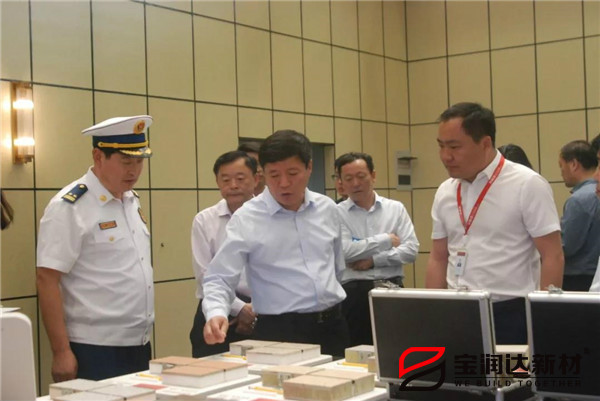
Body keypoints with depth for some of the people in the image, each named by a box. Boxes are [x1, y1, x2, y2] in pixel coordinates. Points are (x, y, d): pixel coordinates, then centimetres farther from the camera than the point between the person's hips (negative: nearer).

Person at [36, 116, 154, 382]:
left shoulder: (132, 201, 9)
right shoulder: (69, 208, -14)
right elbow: (47, 280, -16)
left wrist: (144, 336, 15)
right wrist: (61, 353, -17)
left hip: (139, 346, 7)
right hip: (94, 352, -7)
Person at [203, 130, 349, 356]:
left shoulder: (327, 209, 6)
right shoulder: (246, 219, -8)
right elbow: (220, 279, -10)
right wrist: (216, 313, -28)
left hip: (332, 326, 4)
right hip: (279, 332, -4)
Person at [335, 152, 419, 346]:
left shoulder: (396, 208, 8)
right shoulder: (337, 213, 1)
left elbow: (411, 250, 0)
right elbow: (344, 251, -13)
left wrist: (373, 261, -9)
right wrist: (386, 239, -5)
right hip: (355, 292, -2)